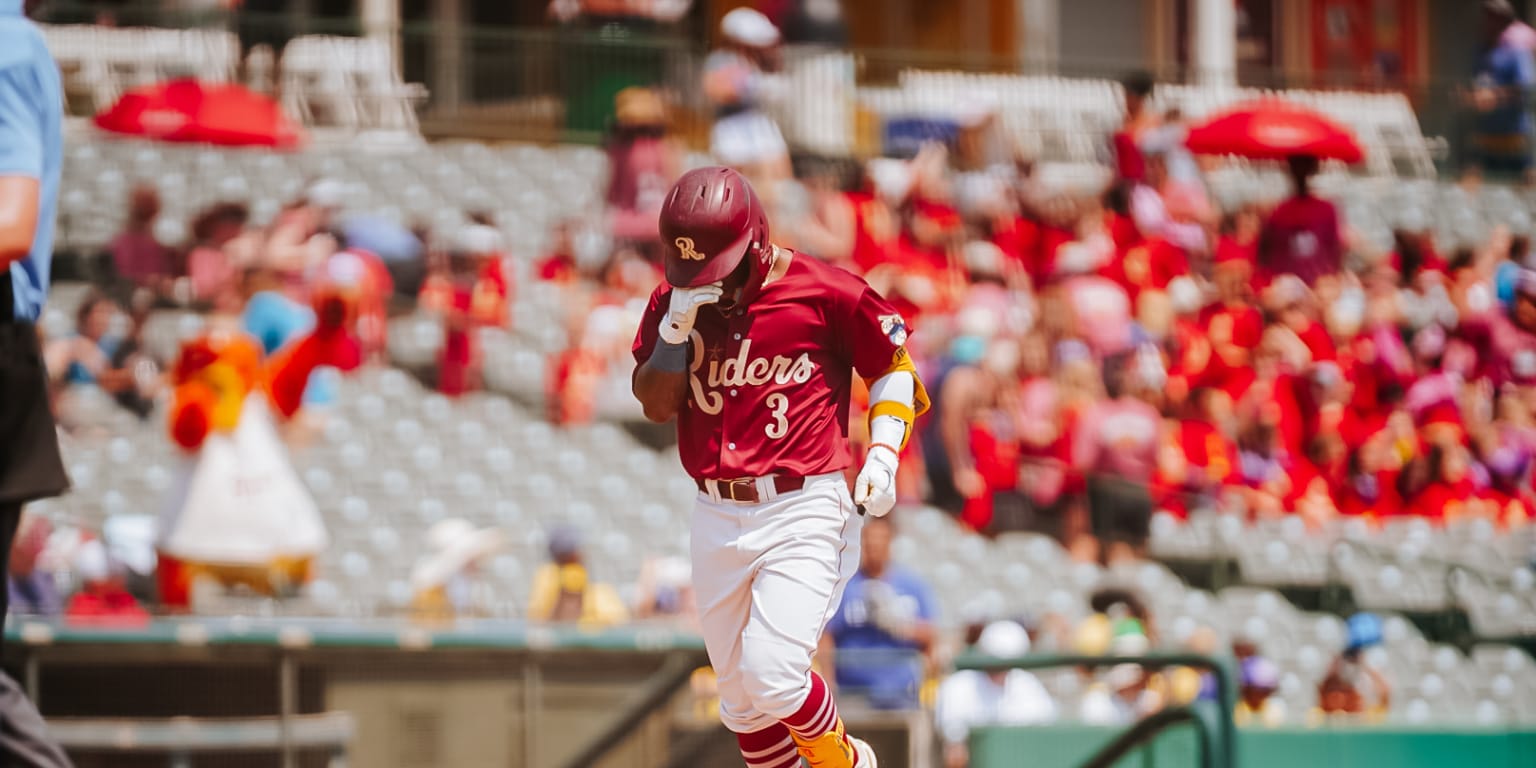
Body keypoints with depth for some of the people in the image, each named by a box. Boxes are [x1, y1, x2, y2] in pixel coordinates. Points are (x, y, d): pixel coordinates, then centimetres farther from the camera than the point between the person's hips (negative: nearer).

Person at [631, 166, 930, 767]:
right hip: (716, 519, 5)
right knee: (740, 701, 11)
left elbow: (892, 364, 4)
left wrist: (883, 456, -8)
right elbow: (656, 405, -3)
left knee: (772, 676, -16)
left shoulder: (825, 293, -8)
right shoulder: (672, 302, 4)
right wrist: (678, 324, -15)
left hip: (802, 511, -5)